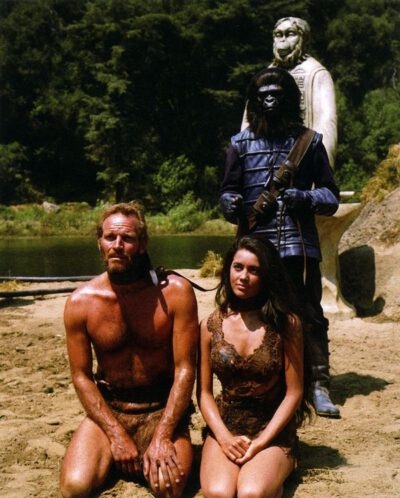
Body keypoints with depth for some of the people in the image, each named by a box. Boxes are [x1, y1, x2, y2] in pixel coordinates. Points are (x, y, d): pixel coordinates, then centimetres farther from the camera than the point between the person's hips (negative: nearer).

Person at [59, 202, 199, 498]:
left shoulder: (175, 292, -14)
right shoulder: (81, 302, -9)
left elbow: (185, 369, -12)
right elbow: (82, 376, -4)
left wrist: (162, 437, -20)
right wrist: (117, 435, -14)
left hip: (163, 406, -1)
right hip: (108, 406, 1)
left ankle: (150, 455, 10)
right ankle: (113, 455, 13)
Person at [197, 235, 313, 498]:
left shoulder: (286, 323, -5)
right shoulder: (211, 325, 2)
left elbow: (294, 392, -5)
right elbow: (204, 392, 3)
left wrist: (261, 442, -13)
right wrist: (224, 438, -13)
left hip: (273, 430, -1)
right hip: (225, 427, 1)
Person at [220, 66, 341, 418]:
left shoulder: (309, 141, 9)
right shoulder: (241, 143, 10)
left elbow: (331, 195, 8)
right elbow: (228, 192, 10)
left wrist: (305, 198, -12)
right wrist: (232, 206, -13)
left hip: (299, 244, 0)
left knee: (310, 316, 0)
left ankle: (320, 386, 6)